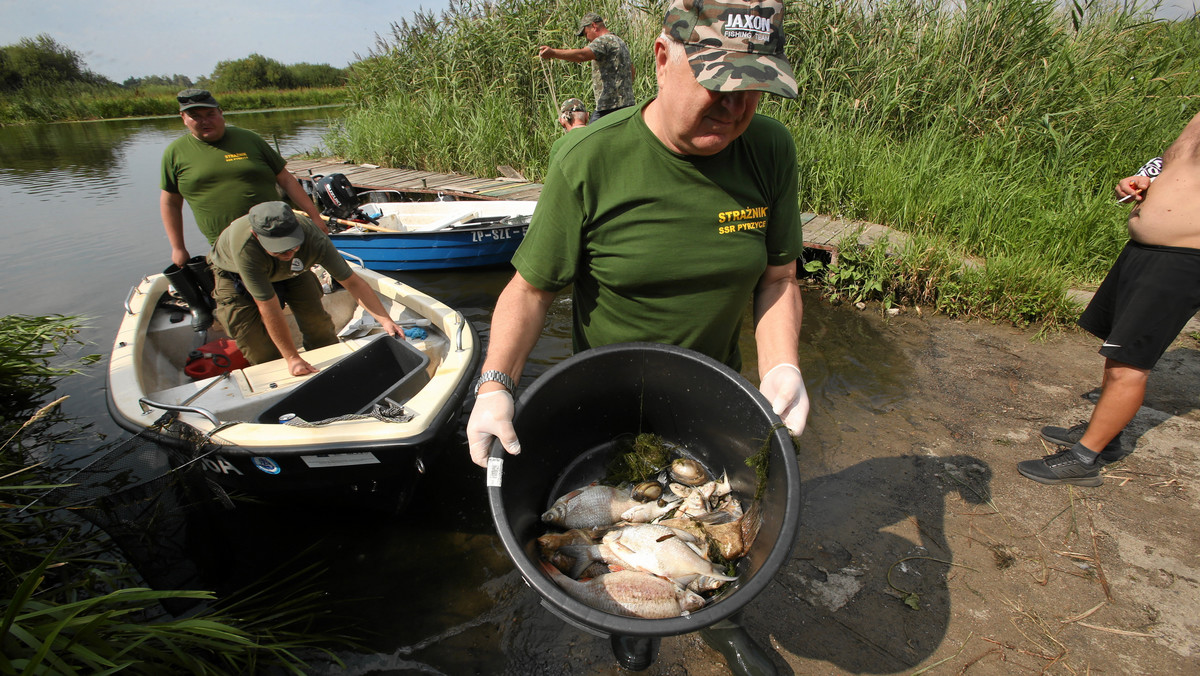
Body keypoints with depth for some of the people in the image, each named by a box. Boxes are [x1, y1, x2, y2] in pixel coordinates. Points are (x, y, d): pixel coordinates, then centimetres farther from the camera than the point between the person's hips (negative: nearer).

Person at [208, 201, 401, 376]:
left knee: (317, 322, -4)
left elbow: (352, 282, -30)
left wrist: (386, 320, -39)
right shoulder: (245, 247, -46)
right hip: (235, 275, -2)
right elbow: (268, 308, -40)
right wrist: (292, 358, -33)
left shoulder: (314, 239, -38)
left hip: (290, 271, 3)